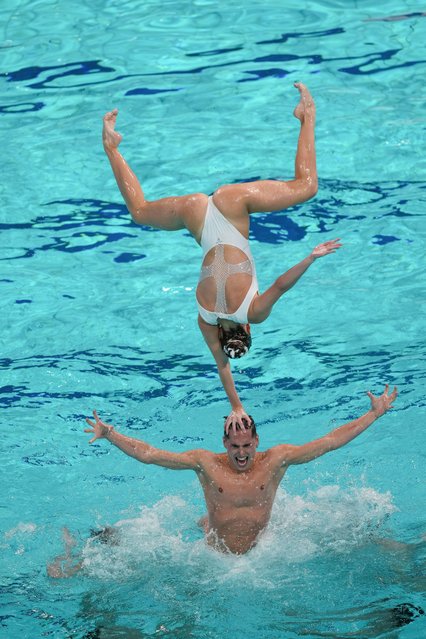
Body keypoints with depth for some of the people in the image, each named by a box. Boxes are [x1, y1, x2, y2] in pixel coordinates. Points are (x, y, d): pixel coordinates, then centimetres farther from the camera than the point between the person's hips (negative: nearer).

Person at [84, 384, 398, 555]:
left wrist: (375, 413, -14)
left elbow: (328, 442, -12)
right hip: (216, 555, -1)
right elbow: (148, 454, -14)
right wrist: (109, 434, -21)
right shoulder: (206, 463, -15)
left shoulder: (275, 460, -14)